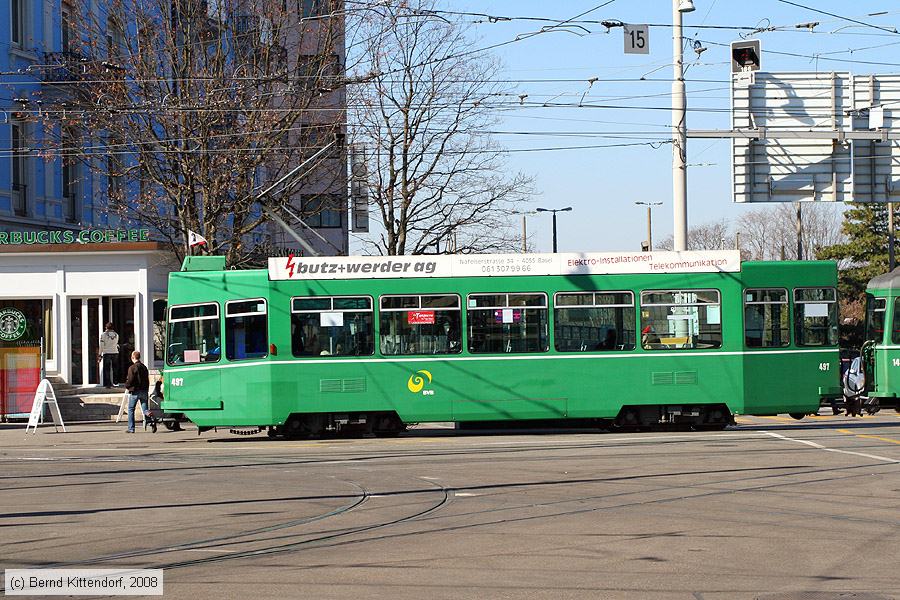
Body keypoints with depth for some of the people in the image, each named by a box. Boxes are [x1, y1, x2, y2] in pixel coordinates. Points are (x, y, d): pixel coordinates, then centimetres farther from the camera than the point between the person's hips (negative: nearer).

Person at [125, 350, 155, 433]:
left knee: (131, 409, 8)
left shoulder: (132, 368, -11)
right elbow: (147, 380, 12)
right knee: (145, 409, 4)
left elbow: (130, 380, -16)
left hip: (135, 391, -5)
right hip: (144, 391, 5)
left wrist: (127, 386, 4)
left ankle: (131, 428, 9)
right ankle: (151, 419, -26)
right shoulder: (144, 367, 10)